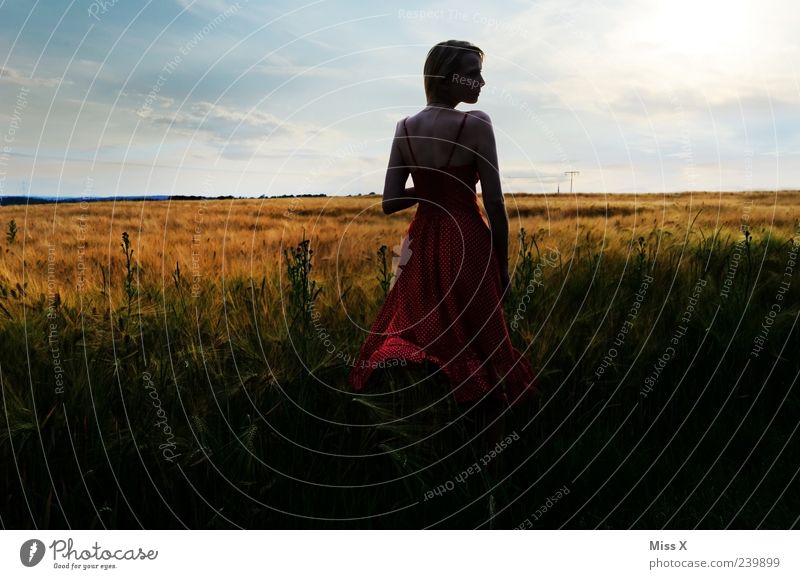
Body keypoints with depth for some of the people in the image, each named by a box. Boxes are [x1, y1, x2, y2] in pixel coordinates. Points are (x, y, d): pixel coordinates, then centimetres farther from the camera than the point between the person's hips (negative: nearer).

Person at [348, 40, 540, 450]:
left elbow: (389, 203, -1)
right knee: (482, 342, 10)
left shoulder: (405, 128, 2)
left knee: (416, 337, 16)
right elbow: (494, 204, -12)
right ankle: (489, 433, 23)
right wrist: (503, 266, -2)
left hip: (424, 247, 4)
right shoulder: (476, 124, -12)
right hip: (469, 245, -4)